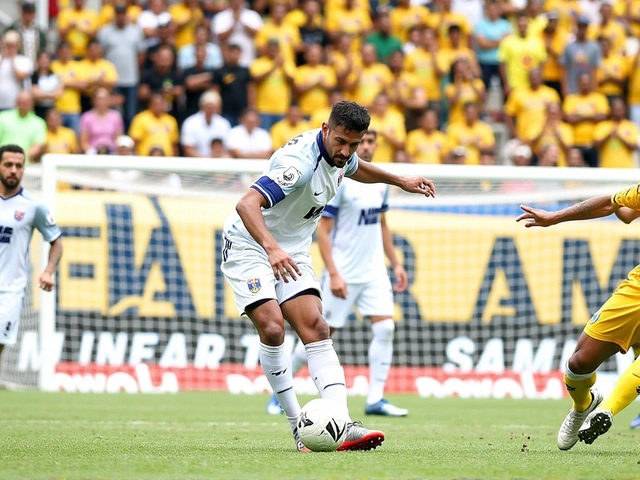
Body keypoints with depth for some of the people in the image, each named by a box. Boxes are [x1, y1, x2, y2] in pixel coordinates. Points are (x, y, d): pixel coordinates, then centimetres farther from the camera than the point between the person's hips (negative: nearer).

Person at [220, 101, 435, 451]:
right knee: (272, 327, -24)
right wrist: (272, 248, -56)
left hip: (291, 252, 7)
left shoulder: (339, 154, -3)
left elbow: (355, 168, 26)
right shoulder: (300, 162, -31)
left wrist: (401, 181, 30)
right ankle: (297, 425, -12)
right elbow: (246, 204, -42)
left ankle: (341, 426, -21)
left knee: (315, 328, -10)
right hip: (249, 246, -7)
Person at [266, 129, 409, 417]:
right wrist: (333, 274, -20)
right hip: (343, 274, -6)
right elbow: (322, 231, -14)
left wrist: (395, 263, 15)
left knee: (385, 328, -9)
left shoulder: (380, 182, 8)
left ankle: (375, 399, -6)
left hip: (374, 272, 6)